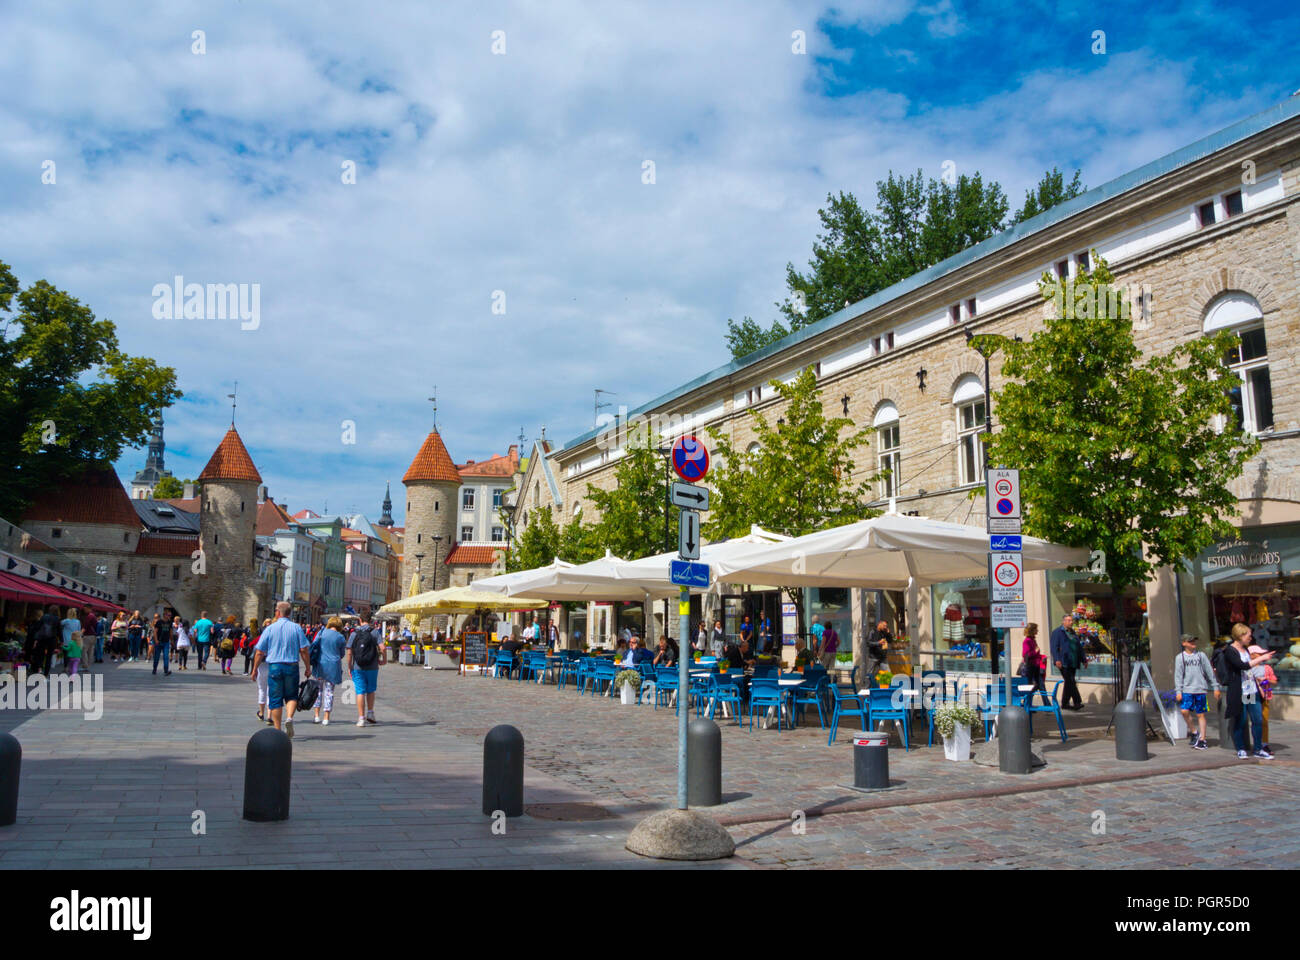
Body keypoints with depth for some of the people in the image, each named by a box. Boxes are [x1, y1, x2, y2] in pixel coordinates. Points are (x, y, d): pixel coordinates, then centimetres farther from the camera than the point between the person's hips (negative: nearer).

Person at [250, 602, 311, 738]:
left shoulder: (270, 629, -1)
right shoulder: (296, 628, 0)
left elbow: (260, 652, 1)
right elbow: (303, 650, -3)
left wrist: (254, 669, 12)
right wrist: (308, 668, 6)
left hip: (274, 666, -1)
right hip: (292, 666, 1)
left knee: (275, 699, 7)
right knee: (291, 696, 14)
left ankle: (277, 730, 10)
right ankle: (289, 717, -12)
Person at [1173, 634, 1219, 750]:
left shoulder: (1201, 655, 7)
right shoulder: (1180, 657, 5)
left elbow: (1210, 671, 9)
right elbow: (1178, 675, 3)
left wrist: (1215, 687, 5)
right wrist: (1178, 691, -4)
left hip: (1200, 689, 0)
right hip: (1187, 689, 0)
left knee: (1200, 714, 2)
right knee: (1185, 711, -14)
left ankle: (1202, 739, 8)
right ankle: (1194, 731, 8)